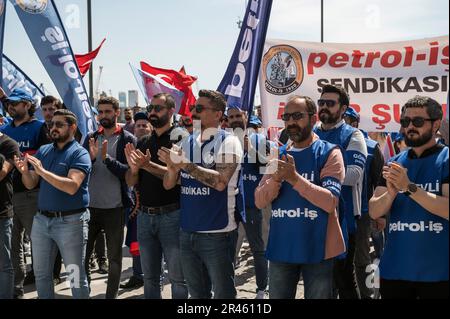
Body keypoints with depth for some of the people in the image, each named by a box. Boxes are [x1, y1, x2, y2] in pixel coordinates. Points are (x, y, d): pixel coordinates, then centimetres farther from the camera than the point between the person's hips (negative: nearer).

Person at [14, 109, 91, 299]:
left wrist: (42, 171, -27)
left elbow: (72, 187, -23)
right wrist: (25, 171, -13)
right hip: (41, 219, 6)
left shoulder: (79, 153, -10)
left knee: (76, 276, 3)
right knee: (41, 274, 17)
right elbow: (30, 184, 8)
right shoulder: (43, 151, 10)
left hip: (70, 221, -6)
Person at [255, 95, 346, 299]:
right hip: (280, 248, 4)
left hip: (317, 249, -4)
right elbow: (259, 202, 1)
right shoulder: (279, 154, 8)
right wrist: (276, 179, -18)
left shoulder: (329, 153, -5)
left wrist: (295, 178, -27)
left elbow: (330, 202, -18)